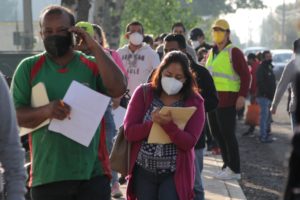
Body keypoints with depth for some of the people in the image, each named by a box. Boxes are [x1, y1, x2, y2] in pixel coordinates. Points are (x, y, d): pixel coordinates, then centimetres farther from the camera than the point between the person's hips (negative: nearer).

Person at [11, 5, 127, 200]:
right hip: (47, 175, 0)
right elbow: (13, 114, -2)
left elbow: (118, 89, -12)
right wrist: (46, 111, -22)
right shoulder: (29, 68, 5)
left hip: (93, 173, 0)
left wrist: (94, 47, -12)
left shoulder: (93, 66, 5)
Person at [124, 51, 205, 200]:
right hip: (143, 171, 2)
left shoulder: (194, 102, -4)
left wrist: (168, 125, -31)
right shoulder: (143, 93, -2)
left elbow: (189, 142, -14)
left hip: (175, 174, -2)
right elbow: (129, 132, -9)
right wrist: (153, 123, -26)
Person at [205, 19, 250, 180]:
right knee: (217, 133, 12)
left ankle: (234, 170, -1)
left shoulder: (233, 52, -7)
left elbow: (245, 75, -11)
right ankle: (227, 165, 22)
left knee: (227, 134, -7)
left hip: (227, 100, -8)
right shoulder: (211, 53, 17)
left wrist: (242, 96, -18)